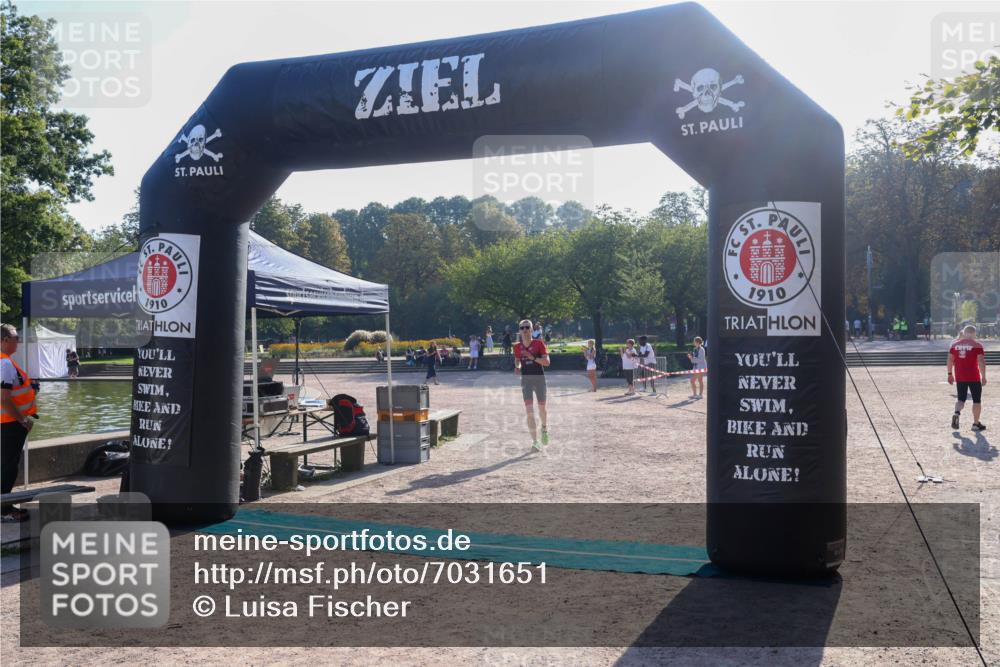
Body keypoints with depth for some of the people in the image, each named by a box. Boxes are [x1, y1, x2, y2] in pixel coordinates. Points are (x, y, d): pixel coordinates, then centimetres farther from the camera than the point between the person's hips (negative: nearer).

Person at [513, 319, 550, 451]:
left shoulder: (539, 343, -7)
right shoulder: (517, 347, 3)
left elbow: (547, 362, -12)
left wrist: (533, 357, -24)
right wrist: (517, 368, -1)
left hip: (539, 377, -1)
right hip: (526, 379, 1)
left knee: (542, 409, 10)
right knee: (529, 411, -8)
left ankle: (544, 428, 42)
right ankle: (535, 441, -4)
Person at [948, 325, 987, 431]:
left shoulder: (955, 344, 6)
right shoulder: (977, 345, -6)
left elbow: (950, 359, 7)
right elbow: (981, 361, -13)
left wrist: (950, 374, 13)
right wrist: (983, 376, -9)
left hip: (959, 377, 4)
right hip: (974, 377, -3)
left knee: (961, 399, 13)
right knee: (977, 400, 9)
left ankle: (957, 413, -17)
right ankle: (976, 424, 12)